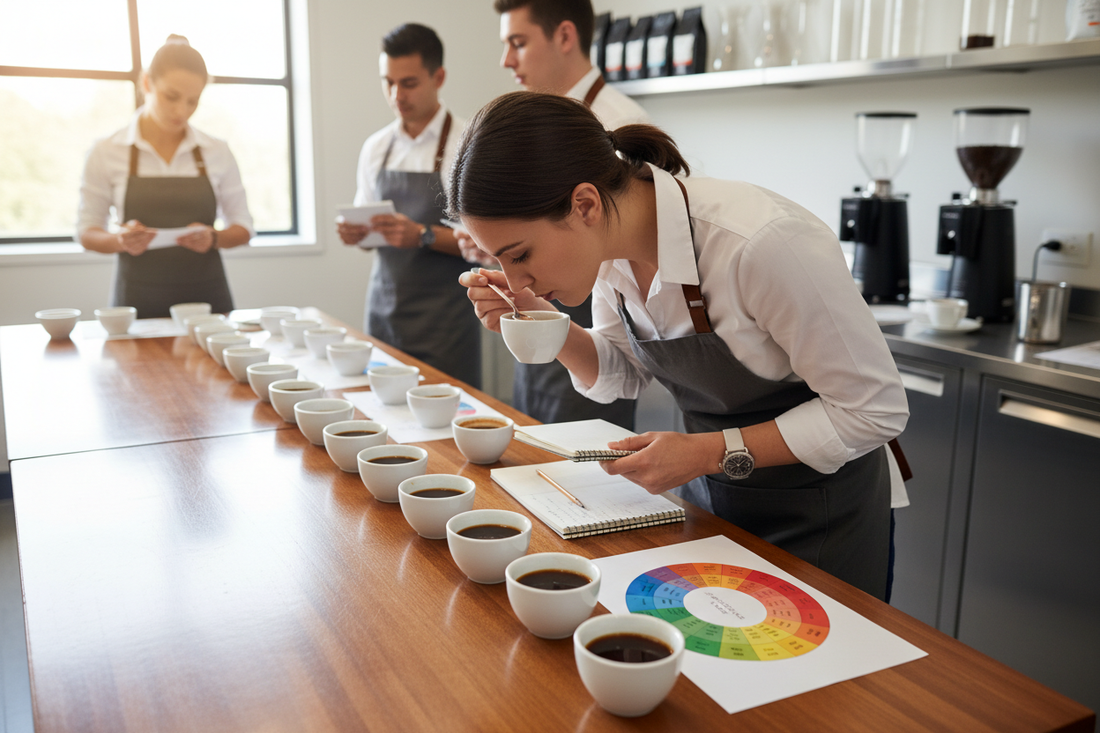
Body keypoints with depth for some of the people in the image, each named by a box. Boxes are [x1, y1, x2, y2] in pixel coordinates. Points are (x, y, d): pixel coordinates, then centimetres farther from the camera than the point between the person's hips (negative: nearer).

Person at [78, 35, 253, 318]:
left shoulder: (217, 152, 4)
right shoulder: (106, 153, 1)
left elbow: (243, 227, 10)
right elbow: (87, 232, 6)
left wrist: (213, 238, -11)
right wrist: (121, 240, -15)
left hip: (207, 297, 1)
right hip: (138, 302, -1)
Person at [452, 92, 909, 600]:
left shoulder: (763, 243, -34)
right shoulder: (606, 236, -12)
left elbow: (876, 410, -24)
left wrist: (710, 453, -27)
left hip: (814, 515, -5)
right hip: (705, 495, 6)